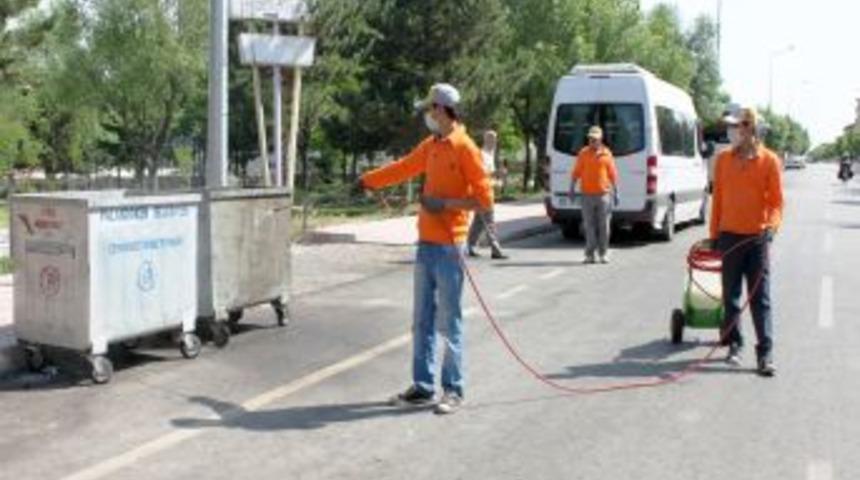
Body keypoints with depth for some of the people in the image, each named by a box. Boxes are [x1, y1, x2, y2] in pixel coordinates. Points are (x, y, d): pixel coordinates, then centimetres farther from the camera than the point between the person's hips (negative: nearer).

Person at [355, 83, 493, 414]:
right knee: (422, 320, 10)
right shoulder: (430, 146, 13)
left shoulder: (465, 148, -10)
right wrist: (366, 180, 33)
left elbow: (484, 199, -12)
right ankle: (423, 386, 18)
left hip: (448, 247, -7)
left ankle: (453, 390, 7)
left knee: (449, 322, -2)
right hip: (426, 243, 8)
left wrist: (445, 204, -16)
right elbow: (403, 168, 27)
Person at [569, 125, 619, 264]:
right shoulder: (583, 153, 5)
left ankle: (603, 253, 10)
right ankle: (590, 254, 5)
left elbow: (613, 174, 7)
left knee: (603, 225, 2)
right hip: (587, 194, 0)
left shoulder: (606, 154, 5)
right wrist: (572, 188, -4)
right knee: (589, 225, 1)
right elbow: (576, 172, 5)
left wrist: (615, 192, 3)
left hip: (603, 194, 0)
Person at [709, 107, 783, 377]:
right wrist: (714, 234, 9)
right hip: (730, 236, 3)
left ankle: (765, 354, -2)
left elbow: (776, 200, -2)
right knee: (731, 296, 9)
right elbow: (718, 197, 10)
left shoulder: (769, 161, -3)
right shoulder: (723, 160, 6)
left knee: (760, 298, -3)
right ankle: (734, 345, 21)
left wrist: (773, 225, -20)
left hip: (757, 237, -3)